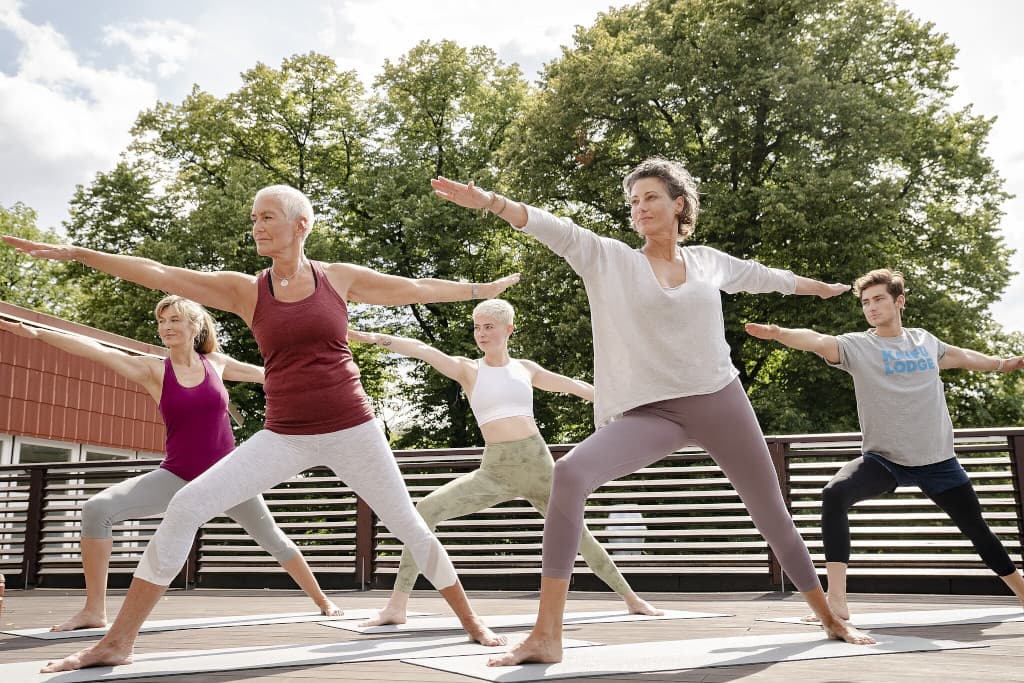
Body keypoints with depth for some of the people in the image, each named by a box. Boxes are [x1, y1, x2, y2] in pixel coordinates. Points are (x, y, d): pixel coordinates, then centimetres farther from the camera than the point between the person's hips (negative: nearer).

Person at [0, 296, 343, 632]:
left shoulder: (216, 362, -1)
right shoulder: (153, 369, -6)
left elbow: (260, 373, 15)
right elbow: (97, 351, -17)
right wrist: (36, 333, -26)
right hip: (177, 477, 0)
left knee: (272, 538, 11)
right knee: (97, 509, -17)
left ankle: (322, 601, 30)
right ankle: (94, 610, -7)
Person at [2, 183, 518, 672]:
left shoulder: (339, 277, 2)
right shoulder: (245, 290, 3)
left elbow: (416, 288, 11)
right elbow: (157, 274, -1)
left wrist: (481, 289, 19)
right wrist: (74, 253, -4)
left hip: (351, 430, -1)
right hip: (283, 437, 1)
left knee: (408, 526, 4)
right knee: (186, 505, -12)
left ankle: (470, 621, 25)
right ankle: (117, 642, -2)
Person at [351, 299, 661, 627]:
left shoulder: (526, 368, 9)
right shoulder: (467, 370, 3)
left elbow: (574, 386, 20)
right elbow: (422, 350, -13)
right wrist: (377, 337, -26)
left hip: (537, 463, 1)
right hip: (493, 469, -1)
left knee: (576, 533, 11)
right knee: (426, 510, -18)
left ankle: (631, 598, 31)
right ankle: (397, 606, -12)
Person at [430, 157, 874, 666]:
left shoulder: (709, 261, 10)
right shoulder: (611, 259, 2)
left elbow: (761, 276, 27)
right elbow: (555, 230, -11)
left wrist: (819, 287, 44)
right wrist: (490, 201, -26)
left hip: (721, 401, 3)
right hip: (652, 411, -2)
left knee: (772, 515, 12)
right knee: (570, 473, -27)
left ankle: (830, 619, 40)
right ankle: (546, 637, -22)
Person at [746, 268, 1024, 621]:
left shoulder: (925, 340, 6)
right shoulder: (857, 345, -7)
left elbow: (964, 357, 27)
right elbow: (817, 341, -27)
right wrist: (778, 333, -47)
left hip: (938, 461, 3)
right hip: (884, 459, -3)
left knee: (978, 531, 14)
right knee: (834, 495, -29)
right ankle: (837, 601, -27)